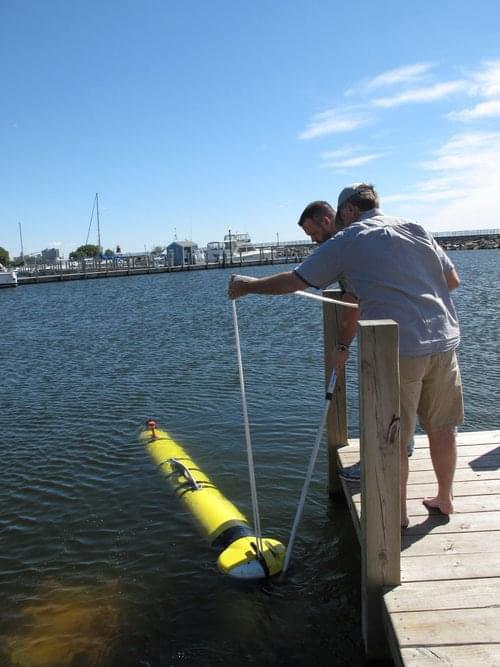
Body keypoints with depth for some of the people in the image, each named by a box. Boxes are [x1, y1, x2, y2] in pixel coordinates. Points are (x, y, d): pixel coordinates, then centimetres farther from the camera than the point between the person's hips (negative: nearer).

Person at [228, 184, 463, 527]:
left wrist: (248, 285, 13)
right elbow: (453, 280, 14)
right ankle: (445, 499, 33)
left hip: (397, 349, -6)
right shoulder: (416, 229, 13)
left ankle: (398, 512, 22)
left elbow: (295, 281, 1)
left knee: (394, 437, 8)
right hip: (445, 341, 6)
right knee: (442, 428, 18)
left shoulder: (347, 240, 0)